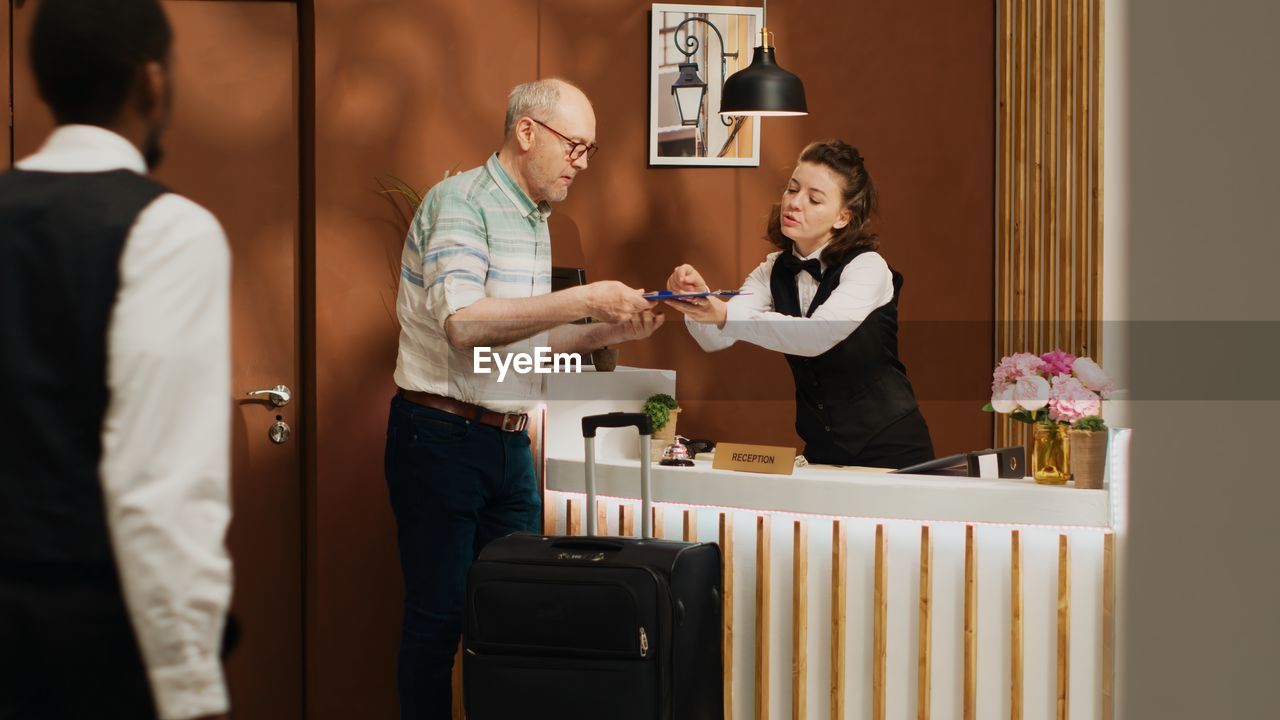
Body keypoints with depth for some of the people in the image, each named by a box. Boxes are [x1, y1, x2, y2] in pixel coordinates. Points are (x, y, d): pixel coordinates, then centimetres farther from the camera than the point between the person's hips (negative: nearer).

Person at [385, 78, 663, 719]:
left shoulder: (533, 219, 15)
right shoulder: (462, 201, -13)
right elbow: (462, 324, -27)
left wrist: (610, 331, 6)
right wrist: (582, 300, -27)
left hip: (509, 442, 8)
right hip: (442, 440, -8)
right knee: (439, 613, -1)